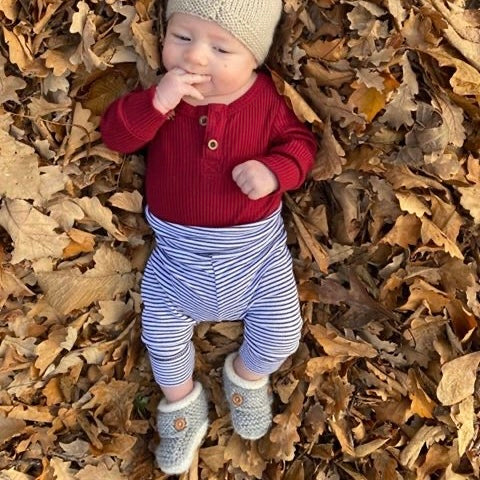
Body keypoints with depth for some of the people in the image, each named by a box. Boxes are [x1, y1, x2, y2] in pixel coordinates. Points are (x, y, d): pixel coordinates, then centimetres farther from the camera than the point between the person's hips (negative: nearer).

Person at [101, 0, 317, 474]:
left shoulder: (265, 98, -12)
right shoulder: (161, 93, -11)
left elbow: (300, 141, -5)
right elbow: (114, 134, -18)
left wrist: (274, 169, -27)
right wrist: (157, 101, -35)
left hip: (255, 245, 0)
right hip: (178, 250, 1)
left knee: (281, 330, 2)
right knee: (161, 334, 6)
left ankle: (247, 376, 36)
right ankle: (181, 407, 35)